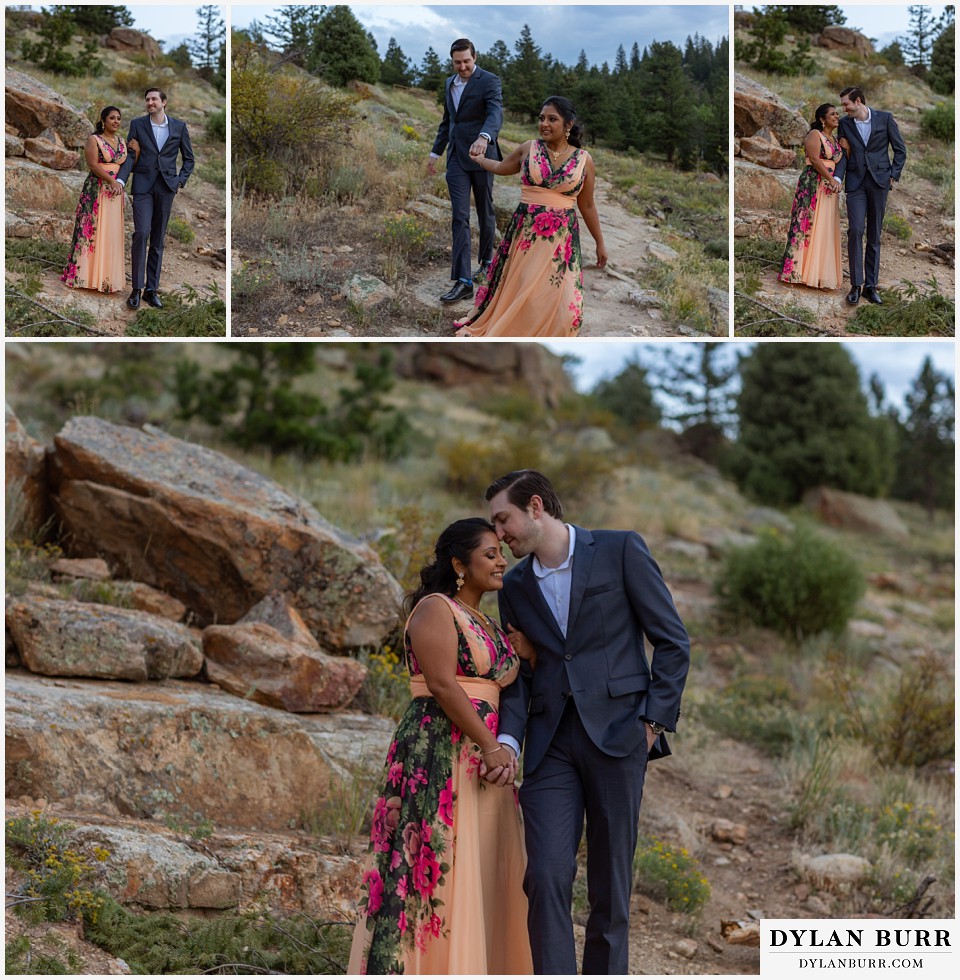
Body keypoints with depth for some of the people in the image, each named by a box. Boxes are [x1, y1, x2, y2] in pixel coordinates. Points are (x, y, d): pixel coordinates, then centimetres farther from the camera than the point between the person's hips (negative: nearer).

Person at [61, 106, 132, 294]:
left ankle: (107, 277, 10)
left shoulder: (122, 141, 14)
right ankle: (86, 275, 0)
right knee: (93, 229, -4)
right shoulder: (94, 140, -4)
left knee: (112, 233, 5)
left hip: (116, 191, 6)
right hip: (97, 190, -6)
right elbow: (93, 164, -15)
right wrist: (112, 180, -22)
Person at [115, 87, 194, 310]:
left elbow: (188, 158, 13)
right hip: (143, 186, -2)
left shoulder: (179, 127, 7)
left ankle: (151, 289, 10)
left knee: (158, 239, 5)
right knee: (142, 232, -15)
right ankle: (137, 288, -9)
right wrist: (121, 179, -13)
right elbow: (130, 155, 1)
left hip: (166, 187, 2)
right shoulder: (137, 124, 5)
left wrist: (180, 180, 0)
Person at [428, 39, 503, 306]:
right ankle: (463, 281, -12)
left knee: (485, 213, 11)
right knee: (460, 218, -5)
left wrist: (484, 138, -46)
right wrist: (435, 153, 21)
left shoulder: (489, 81, -10)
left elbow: (496, 114, -27)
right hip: (456, 158, 5)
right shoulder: (450, 84, 12)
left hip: (481, 155, -5)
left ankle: (487, 260, 35)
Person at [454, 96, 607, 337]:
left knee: (557, 300, -6)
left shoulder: (584, 160, 0)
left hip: (561, 239, -1)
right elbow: (501, 167, 23)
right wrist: (476, 157, 36)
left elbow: (587, 206, 10)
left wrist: (600, 243, 14)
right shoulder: (528, 149, 2)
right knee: (517, 294, 8)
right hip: (525, 233, 1)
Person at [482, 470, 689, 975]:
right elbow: (519, 673, 14)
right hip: (550, 743, 3)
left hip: (616, 733, -3)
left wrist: (654, 721, -6)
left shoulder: (620, 549, 1)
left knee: (610, 882, 1)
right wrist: (508, 740, -4)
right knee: (546, 876, -11)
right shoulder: (516, 585, 15)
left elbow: (672, 641, 1)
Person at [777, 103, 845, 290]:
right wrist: (831, 179, -20)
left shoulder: (835, 138, 18)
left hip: (831, 186, 8)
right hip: (814, 184, -8)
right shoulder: (815, 134, -6)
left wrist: (838, 180, -7)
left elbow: (839, 161, 12)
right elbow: (814, 159, -16)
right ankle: (801, 270, -7)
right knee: (811, 225, -8)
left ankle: (824, 272, 8)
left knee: (827, 229, 6)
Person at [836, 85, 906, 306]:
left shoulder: (885, 119, 0)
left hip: (879, 181, 0)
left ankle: (871, 285, 8)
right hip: (855, 182, 0)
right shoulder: (844, 123, 6)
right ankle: (856, 285, -10)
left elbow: (900, 149, 6)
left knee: (874, 235, 4)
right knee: (855, 230, -13)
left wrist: (894, 175, -1)